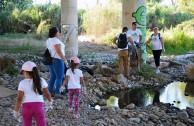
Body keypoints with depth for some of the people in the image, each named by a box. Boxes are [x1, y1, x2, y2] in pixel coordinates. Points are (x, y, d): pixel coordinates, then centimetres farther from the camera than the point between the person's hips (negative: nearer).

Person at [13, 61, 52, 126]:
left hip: (27, 106, 0)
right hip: (38, 106, 0)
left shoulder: (22, 83, -6)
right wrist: (50, 101, 25)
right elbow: (47, 94, 5)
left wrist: (16, 111, 1)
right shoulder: (41, 81, -1)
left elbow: (19, 99, -8)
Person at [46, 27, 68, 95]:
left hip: (51, 60, 9)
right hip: (57, 61, -9)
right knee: (59, 77, -1)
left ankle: (50, 92, 19)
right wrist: (65, 60, -17)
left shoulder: (48, 40, 10)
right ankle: (58, 93, 2)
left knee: (52, 77, 15)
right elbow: (59, 52, -22)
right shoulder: (56, 40, -18)